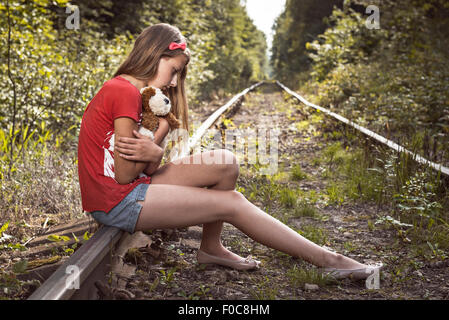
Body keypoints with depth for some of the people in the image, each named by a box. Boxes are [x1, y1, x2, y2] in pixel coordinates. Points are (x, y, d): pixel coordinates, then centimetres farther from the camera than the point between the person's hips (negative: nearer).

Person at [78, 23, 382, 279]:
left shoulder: (124, 90, 14)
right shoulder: (125, 91, -16)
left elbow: (147, 171, 6)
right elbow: (124, 175, -17)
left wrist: (154, 155, -17)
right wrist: (160, 132, -10)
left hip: (131, 189, 9)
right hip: (117, 202, -9)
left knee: (225, 164, -2)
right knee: (232, 204, -10)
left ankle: (211, 248, 12)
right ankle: (327, 260, -2)